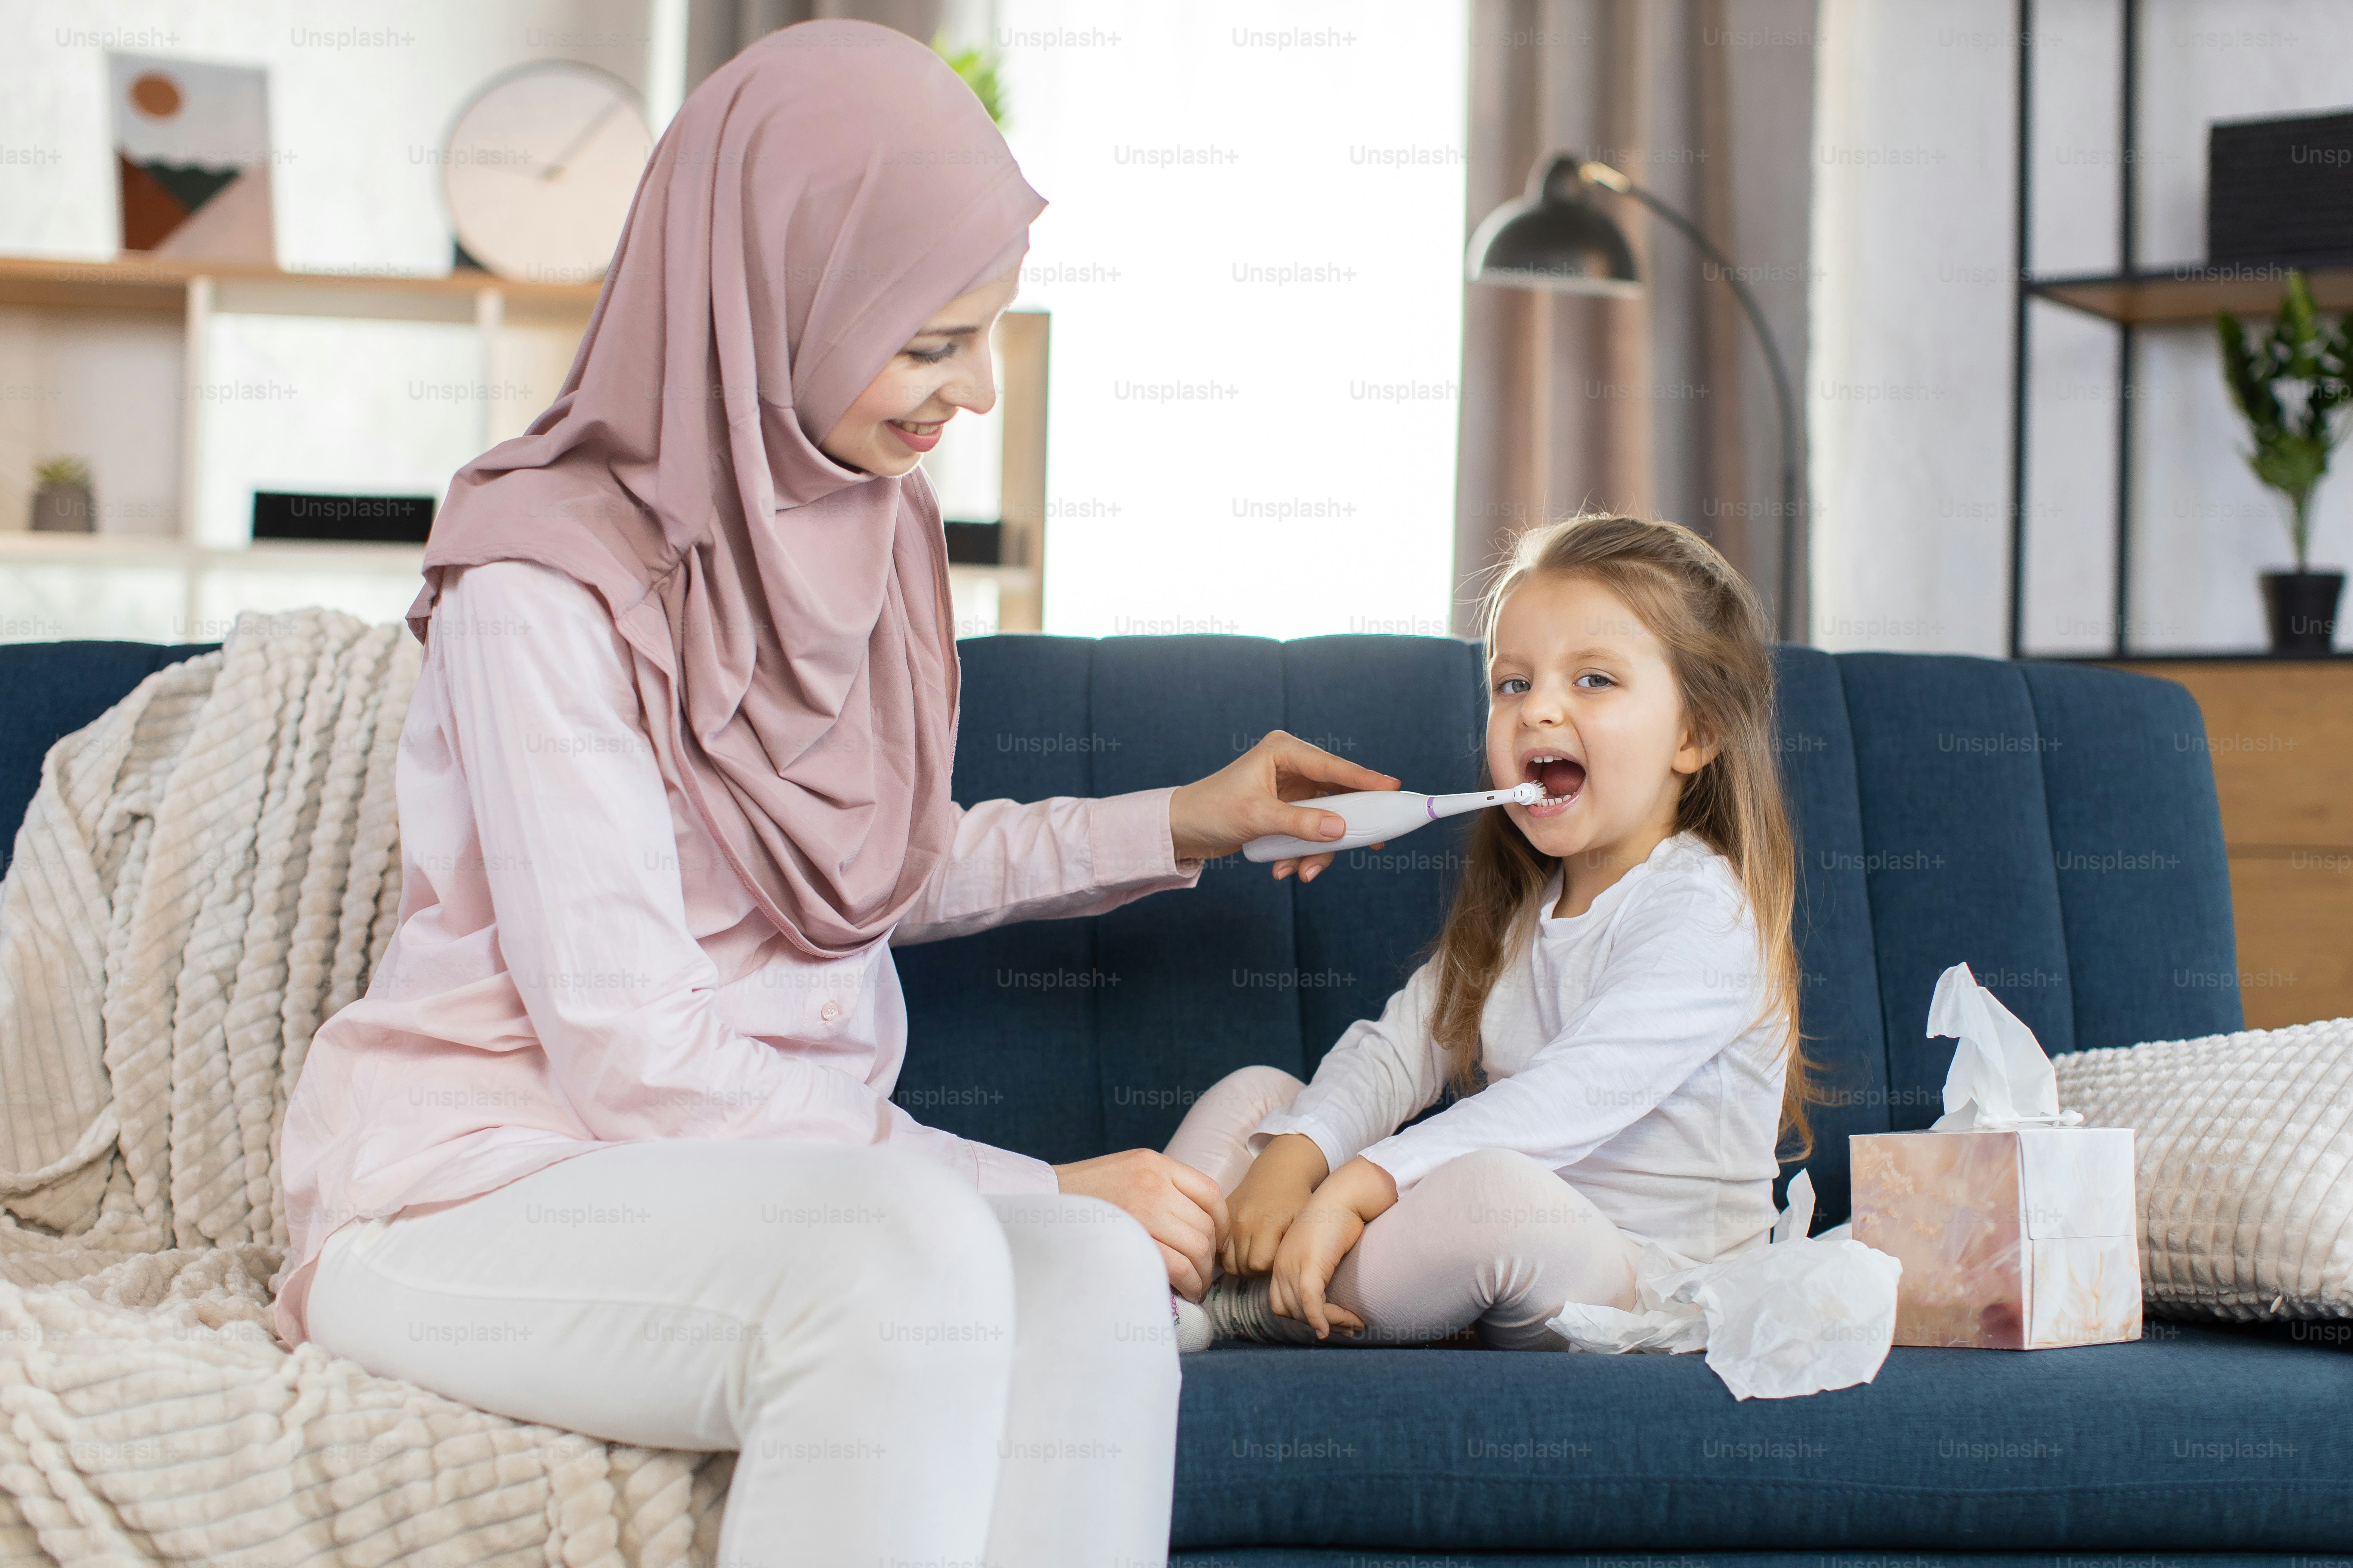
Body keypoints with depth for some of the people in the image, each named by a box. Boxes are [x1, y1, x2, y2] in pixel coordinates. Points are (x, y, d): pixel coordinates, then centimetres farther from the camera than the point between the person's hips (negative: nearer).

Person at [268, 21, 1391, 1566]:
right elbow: (634, 1061, -19)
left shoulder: (873, 523, 7)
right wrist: (1027, 1185, -18)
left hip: (781, 1146, 7)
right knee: (913, 1257, -37)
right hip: (487, 1191, -6)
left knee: (1092, 1277, -28)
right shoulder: (546, 589, -17)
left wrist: (1176, 827, 20)